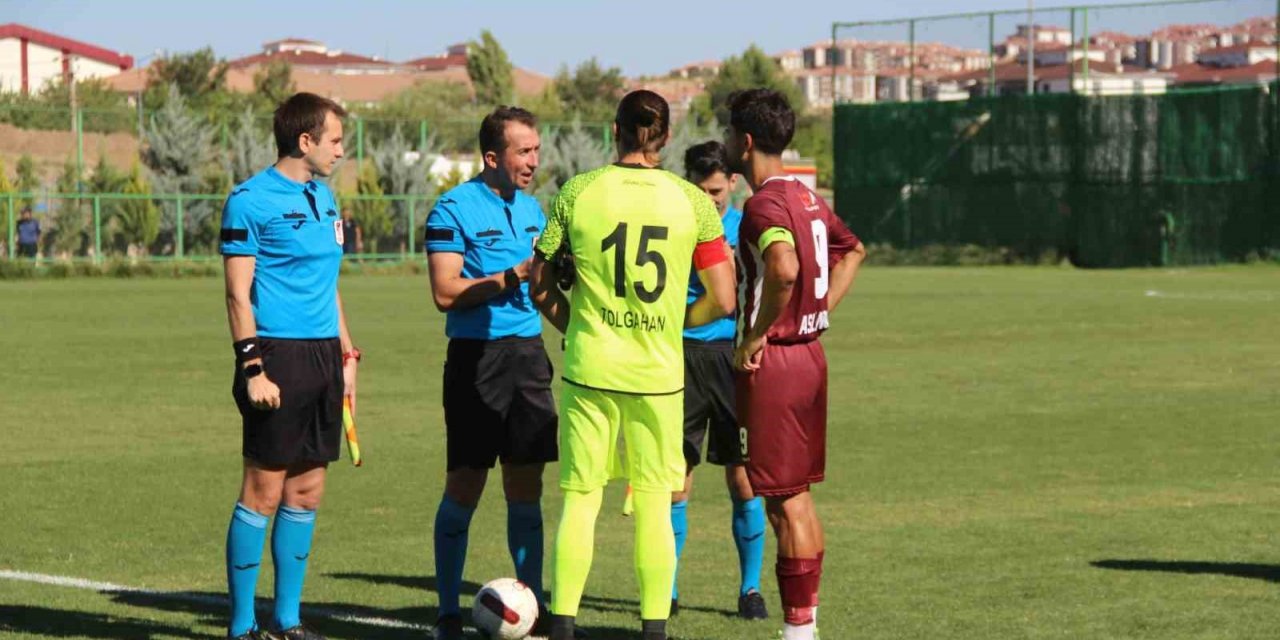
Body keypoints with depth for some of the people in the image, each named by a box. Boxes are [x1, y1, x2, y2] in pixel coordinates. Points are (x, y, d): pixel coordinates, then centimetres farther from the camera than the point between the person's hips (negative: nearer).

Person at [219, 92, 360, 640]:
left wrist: (346, 354, 20)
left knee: (307, 493, 9)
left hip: (323, 356, 8)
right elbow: (238, 293, -10)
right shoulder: (251, 199, -8)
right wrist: (253, 368, -16)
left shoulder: (323, 196, 16)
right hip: (279, 354, -8)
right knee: (263, 492, -5)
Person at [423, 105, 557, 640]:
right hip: (476, 356, -6)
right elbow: (445, 292, -14)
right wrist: (513, 276, -18)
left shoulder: (531, 208, 14)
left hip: (528, 353, 6)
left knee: (526, 487, 6)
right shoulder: (455, 208, -8)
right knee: (465, 486, -2)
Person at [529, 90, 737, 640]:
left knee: (580, 498, 6)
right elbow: (722, 301, -1)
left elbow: (541, 287, 3)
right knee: (655, 503, 9)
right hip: (659, 373, 0)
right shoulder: (692, 202, -2)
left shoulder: (577, 193, -3)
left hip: (589, 368, 0)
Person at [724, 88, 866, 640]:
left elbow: (784, 268, -35)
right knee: (797, 496, 14)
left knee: (786, 501, -4)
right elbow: (852, 250, 28)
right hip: (809, 354, 9)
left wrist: (756, 335, -22)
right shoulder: (806, 197, 12)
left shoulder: (765, 204, -17)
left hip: (772, 362, -9)